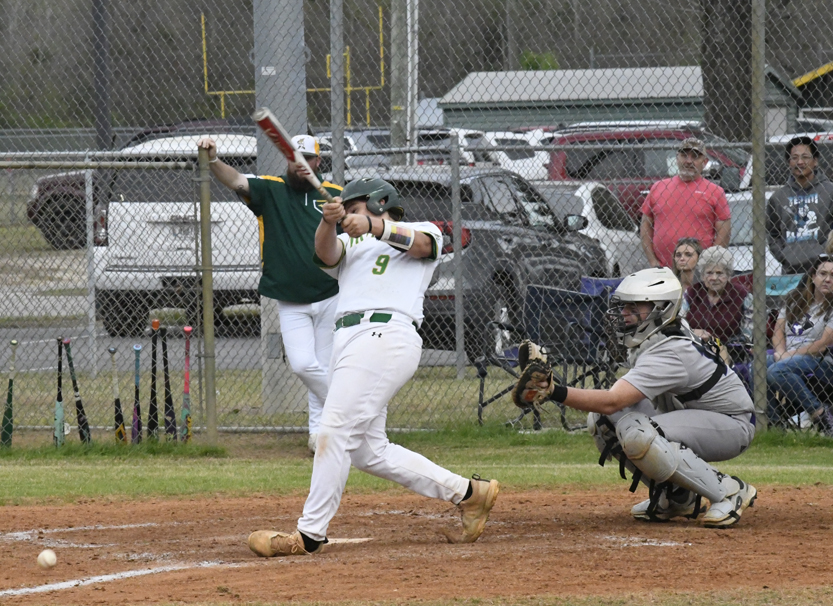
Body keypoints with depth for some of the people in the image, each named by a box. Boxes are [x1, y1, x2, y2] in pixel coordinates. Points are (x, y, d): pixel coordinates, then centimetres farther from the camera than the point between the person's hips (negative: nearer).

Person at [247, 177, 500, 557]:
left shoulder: (425, 232, 15)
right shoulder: (350, 244, 30)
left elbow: (421, 243, -10)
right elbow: (326, 253, 7)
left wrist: (374, 226, -27)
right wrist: (328, 223, -15)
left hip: (385, 336, -8)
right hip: (348, 341, 8)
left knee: (335, 433, -15)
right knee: (369, 451, 4)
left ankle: (309, 535, -15)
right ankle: (468, 493, 13)